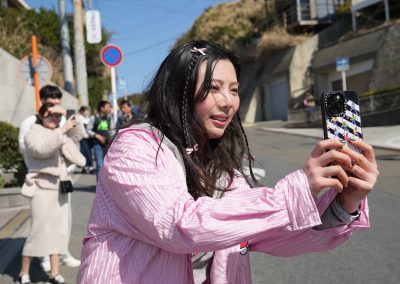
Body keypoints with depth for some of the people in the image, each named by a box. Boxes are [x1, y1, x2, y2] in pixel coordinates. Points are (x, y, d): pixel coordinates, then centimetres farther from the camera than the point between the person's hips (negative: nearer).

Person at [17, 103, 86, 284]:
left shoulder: (59, 136, 16)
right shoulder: (33, 134, -2)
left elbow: (78, 160, 10)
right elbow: (42, 148, -27)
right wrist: (62, 130, -28)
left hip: (60, 188, 6)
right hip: (43, 188, -6)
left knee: (59, 231, 7)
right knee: (39, 232, -3)